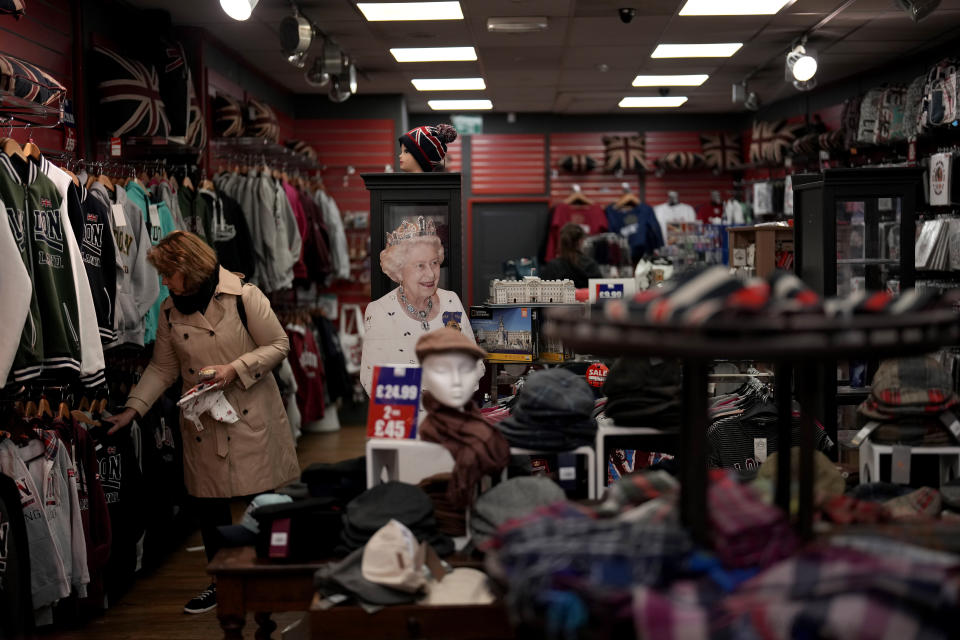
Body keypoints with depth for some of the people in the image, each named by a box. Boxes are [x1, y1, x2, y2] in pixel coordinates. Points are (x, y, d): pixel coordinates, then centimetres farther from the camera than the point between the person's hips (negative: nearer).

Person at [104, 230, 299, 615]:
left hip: (250, 418, -4)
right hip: (203, 424, 5)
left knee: (261, 497, 3)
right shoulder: (170, 312, 3)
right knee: (208, 503, 8)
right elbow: (163, 368, 10)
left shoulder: (243, 296, -12)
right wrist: (133, 409, 2)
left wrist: (235, 369, -18)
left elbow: (279, 345, -8)